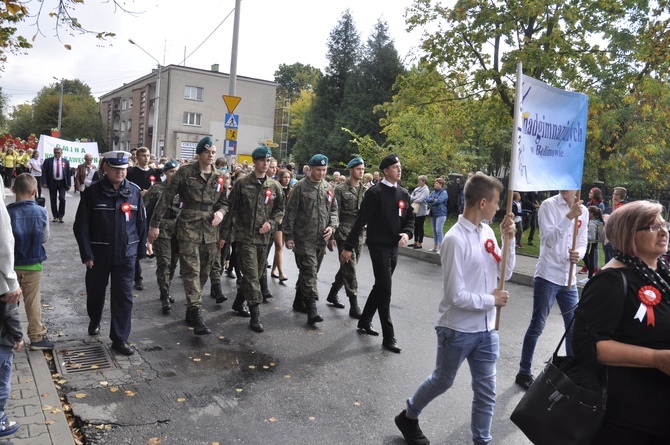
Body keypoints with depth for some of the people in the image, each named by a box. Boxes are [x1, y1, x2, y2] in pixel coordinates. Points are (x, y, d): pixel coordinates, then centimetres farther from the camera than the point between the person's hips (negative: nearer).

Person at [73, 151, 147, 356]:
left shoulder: (134, 191, -1)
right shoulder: (92, 192, -6)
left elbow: (141, 223, 6)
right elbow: (81, 225, -6)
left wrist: (140, 249, 6)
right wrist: (87, 254, -11)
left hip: (125, 254, 0)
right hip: (98, 254, 0)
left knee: (123, 297, 0)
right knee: (96, 292, 18)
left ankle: (120, 338, 9)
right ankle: (94, 321, 46)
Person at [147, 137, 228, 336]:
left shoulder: (219, 177, 9)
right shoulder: (185, 172, -5)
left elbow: (223, 202, 17)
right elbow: (166, 198, -3)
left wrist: (221, 212, -7)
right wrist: (155, 224, -4)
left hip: (210, 231, 5)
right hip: (189, 228, -5)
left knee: (203, 273, 10)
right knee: (192, 271, -12)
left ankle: (190, 311, 26)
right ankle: (197, 316, -15)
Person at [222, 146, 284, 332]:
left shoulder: (275, 186, 7)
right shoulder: (242, 184, -2)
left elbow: (280, 209, 13)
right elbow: (232, 210, 0)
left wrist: (271, 223, -7)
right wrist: (225, 234, -1)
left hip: (264, 237, 4)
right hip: (245, 236, -4)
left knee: (257, 274, 14)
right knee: (251, 276, -7)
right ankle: (255, 314, -2)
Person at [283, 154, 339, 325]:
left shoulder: (328, 188, 10)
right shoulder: (300, 187, -6)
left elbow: (333, 210, 16)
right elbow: (291, 213, -5)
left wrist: (332, 227, -2)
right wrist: (288, 236, -7)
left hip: (321, 239, 6)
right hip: (304, 238, -6)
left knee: (310, 272, 14)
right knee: (309, 272, -11)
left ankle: (299, 302, 29)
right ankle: (311, 309, -10)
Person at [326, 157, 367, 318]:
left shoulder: (365, 191, 11)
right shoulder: (340, 189, -4)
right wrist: (331, 236, -9)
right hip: (344, 234, -6)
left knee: (347, 267, 14)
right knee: (350, 269, -7)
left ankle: (332, 294, 32)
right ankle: (354, 306, -3)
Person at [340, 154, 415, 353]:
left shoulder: (403, 193, 9)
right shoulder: (375, 192, -11)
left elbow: (410, 219, 16)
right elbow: (360, 221, -12)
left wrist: (407, 233, -7)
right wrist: (348, 247, -13)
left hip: (394, 247, 7)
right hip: (378, 246, -7)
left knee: (380, 287, 16)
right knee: (385, 290, -6)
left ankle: (365, 321, 34)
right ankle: (389, 337, 1)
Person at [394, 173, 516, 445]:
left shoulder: (487, 232, 1)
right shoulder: (455, 240, -23)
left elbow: (505, 273, 7)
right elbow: (456, 296, -24)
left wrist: (509, 240, -5)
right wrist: (491, 300, -11)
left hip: (486, 329, 6)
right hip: (458, 330, -6)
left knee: (486, 390, 14)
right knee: (442, 381, 16)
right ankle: (408, 417, 40)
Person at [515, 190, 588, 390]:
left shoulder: (583, 211, 7)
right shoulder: (549, 205, -9)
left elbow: (582, 242, 11)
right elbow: (549, 240, -18)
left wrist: (578, 253, -12)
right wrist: (569, 217, -28)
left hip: (569, 278, 6)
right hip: (547, 276, -5)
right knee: (537, 326, 3)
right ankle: (524, 372, 17)